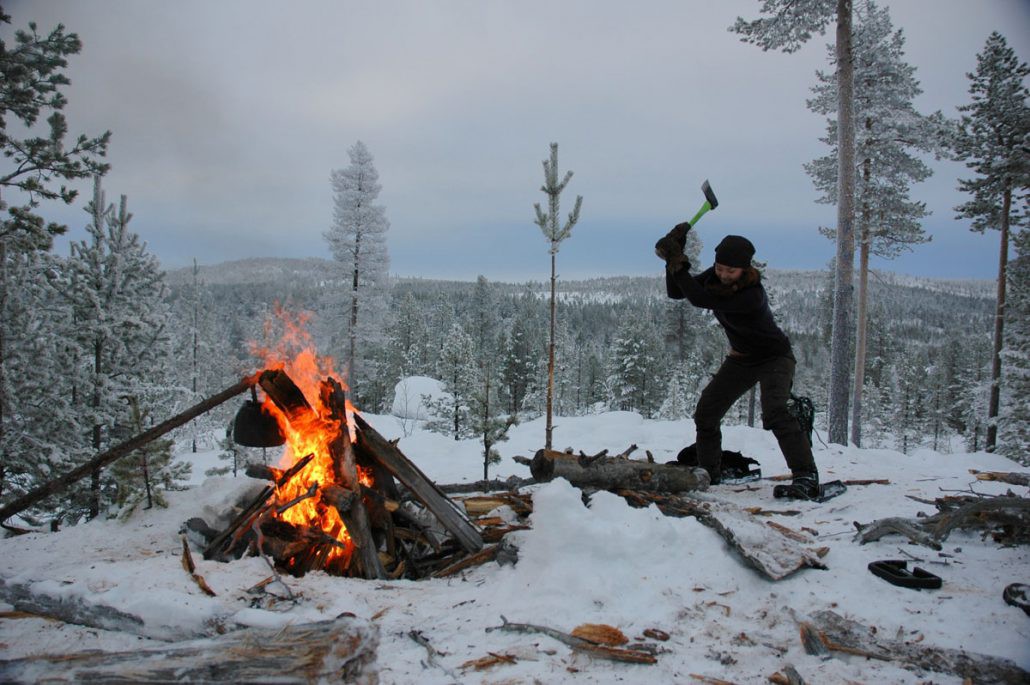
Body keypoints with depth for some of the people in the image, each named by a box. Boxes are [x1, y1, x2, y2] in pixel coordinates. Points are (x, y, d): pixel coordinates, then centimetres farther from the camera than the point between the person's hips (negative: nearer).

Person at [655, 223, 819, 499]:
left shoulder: (752, 295, -34)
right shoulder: (714, 277, -12)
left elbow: (700, 299, -38)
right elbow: (675, 292, -10)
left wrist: (678, 263, -38)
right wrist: (674, 258, -24)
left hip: (774, 357, -7)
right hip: (741, 359, 7)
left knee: (775, 412, -30)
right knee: (705, 413, 4)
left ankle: (807, 476, -26)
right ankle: (708, 473, 19)